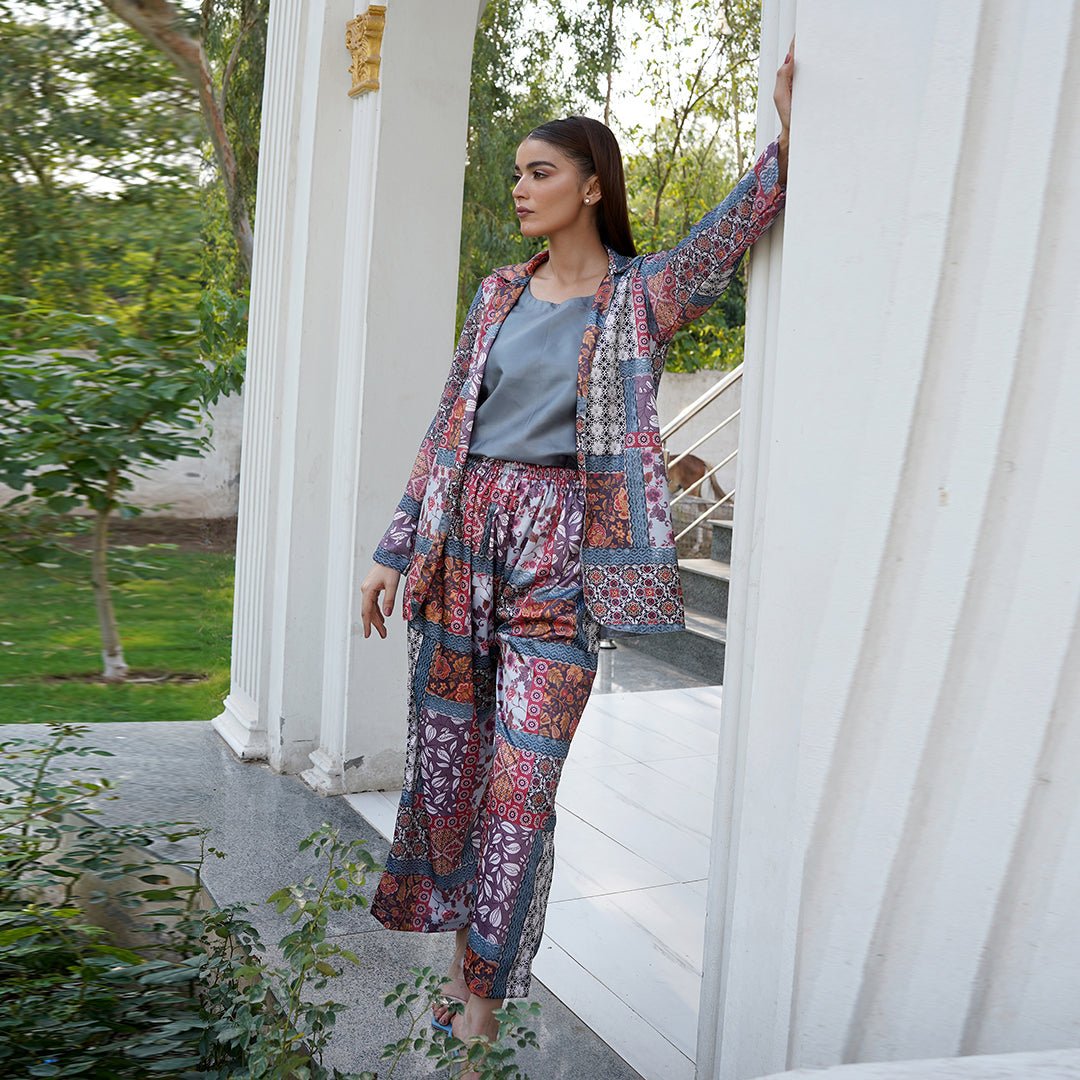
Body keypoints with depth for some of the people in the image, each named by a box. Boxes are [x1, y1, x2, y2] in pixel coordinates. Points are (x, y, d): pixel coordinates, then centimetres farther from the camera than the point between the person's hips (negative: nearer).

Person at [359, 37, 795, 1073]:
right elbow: (448, 425, 13)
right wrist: (396, 547, 11)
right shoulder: (498, 295, 12)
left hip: (558, 546, -4)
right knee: (445, 754, 9)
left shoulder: (643, 296, 2)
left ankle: (484, 990, 11)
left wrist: (785, 146, -28)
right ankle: (461, 942, 30)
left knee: (521, 779, -4)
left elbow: (728, 234, -13)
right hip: (463, 533, 5)